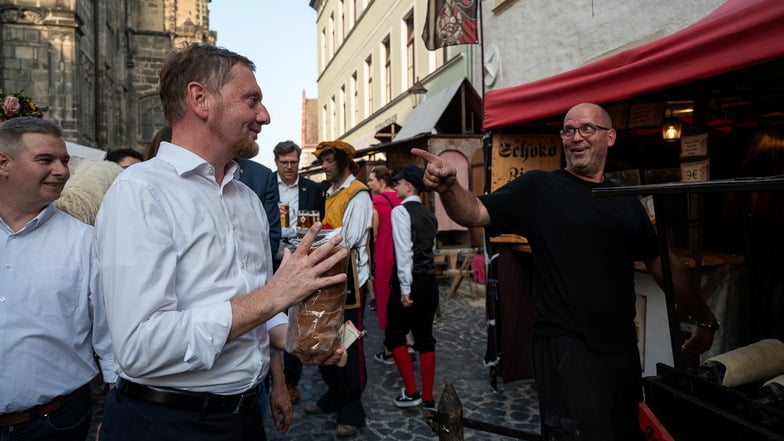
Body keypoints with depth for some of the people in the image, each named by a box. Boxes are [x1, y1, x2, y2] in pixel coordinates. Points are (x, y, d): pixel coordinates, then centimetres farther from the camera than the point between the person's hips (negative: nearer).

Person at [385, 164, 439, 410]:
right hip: (430, 281, 7)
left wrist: (405, 289, -18)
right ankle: (428, 398, 18)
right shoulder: (429, 215, 14)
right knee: (425, 337, 12)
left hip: (411, 281, -7)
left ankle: (411, 392, 8)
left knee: (395, 334, 8)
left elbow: (404, 251, -17)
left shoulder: (401, 211, -10)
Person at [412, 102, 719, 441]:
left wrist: (705, 319, 17)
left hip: (622, 348, 6)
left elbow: (664, 264, 16)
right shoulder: (539, 189, -6)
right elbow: (476, 213, -17)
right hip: (566, 348, -6)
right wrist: (449, 187, -37)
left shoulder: (626, 201, 9)